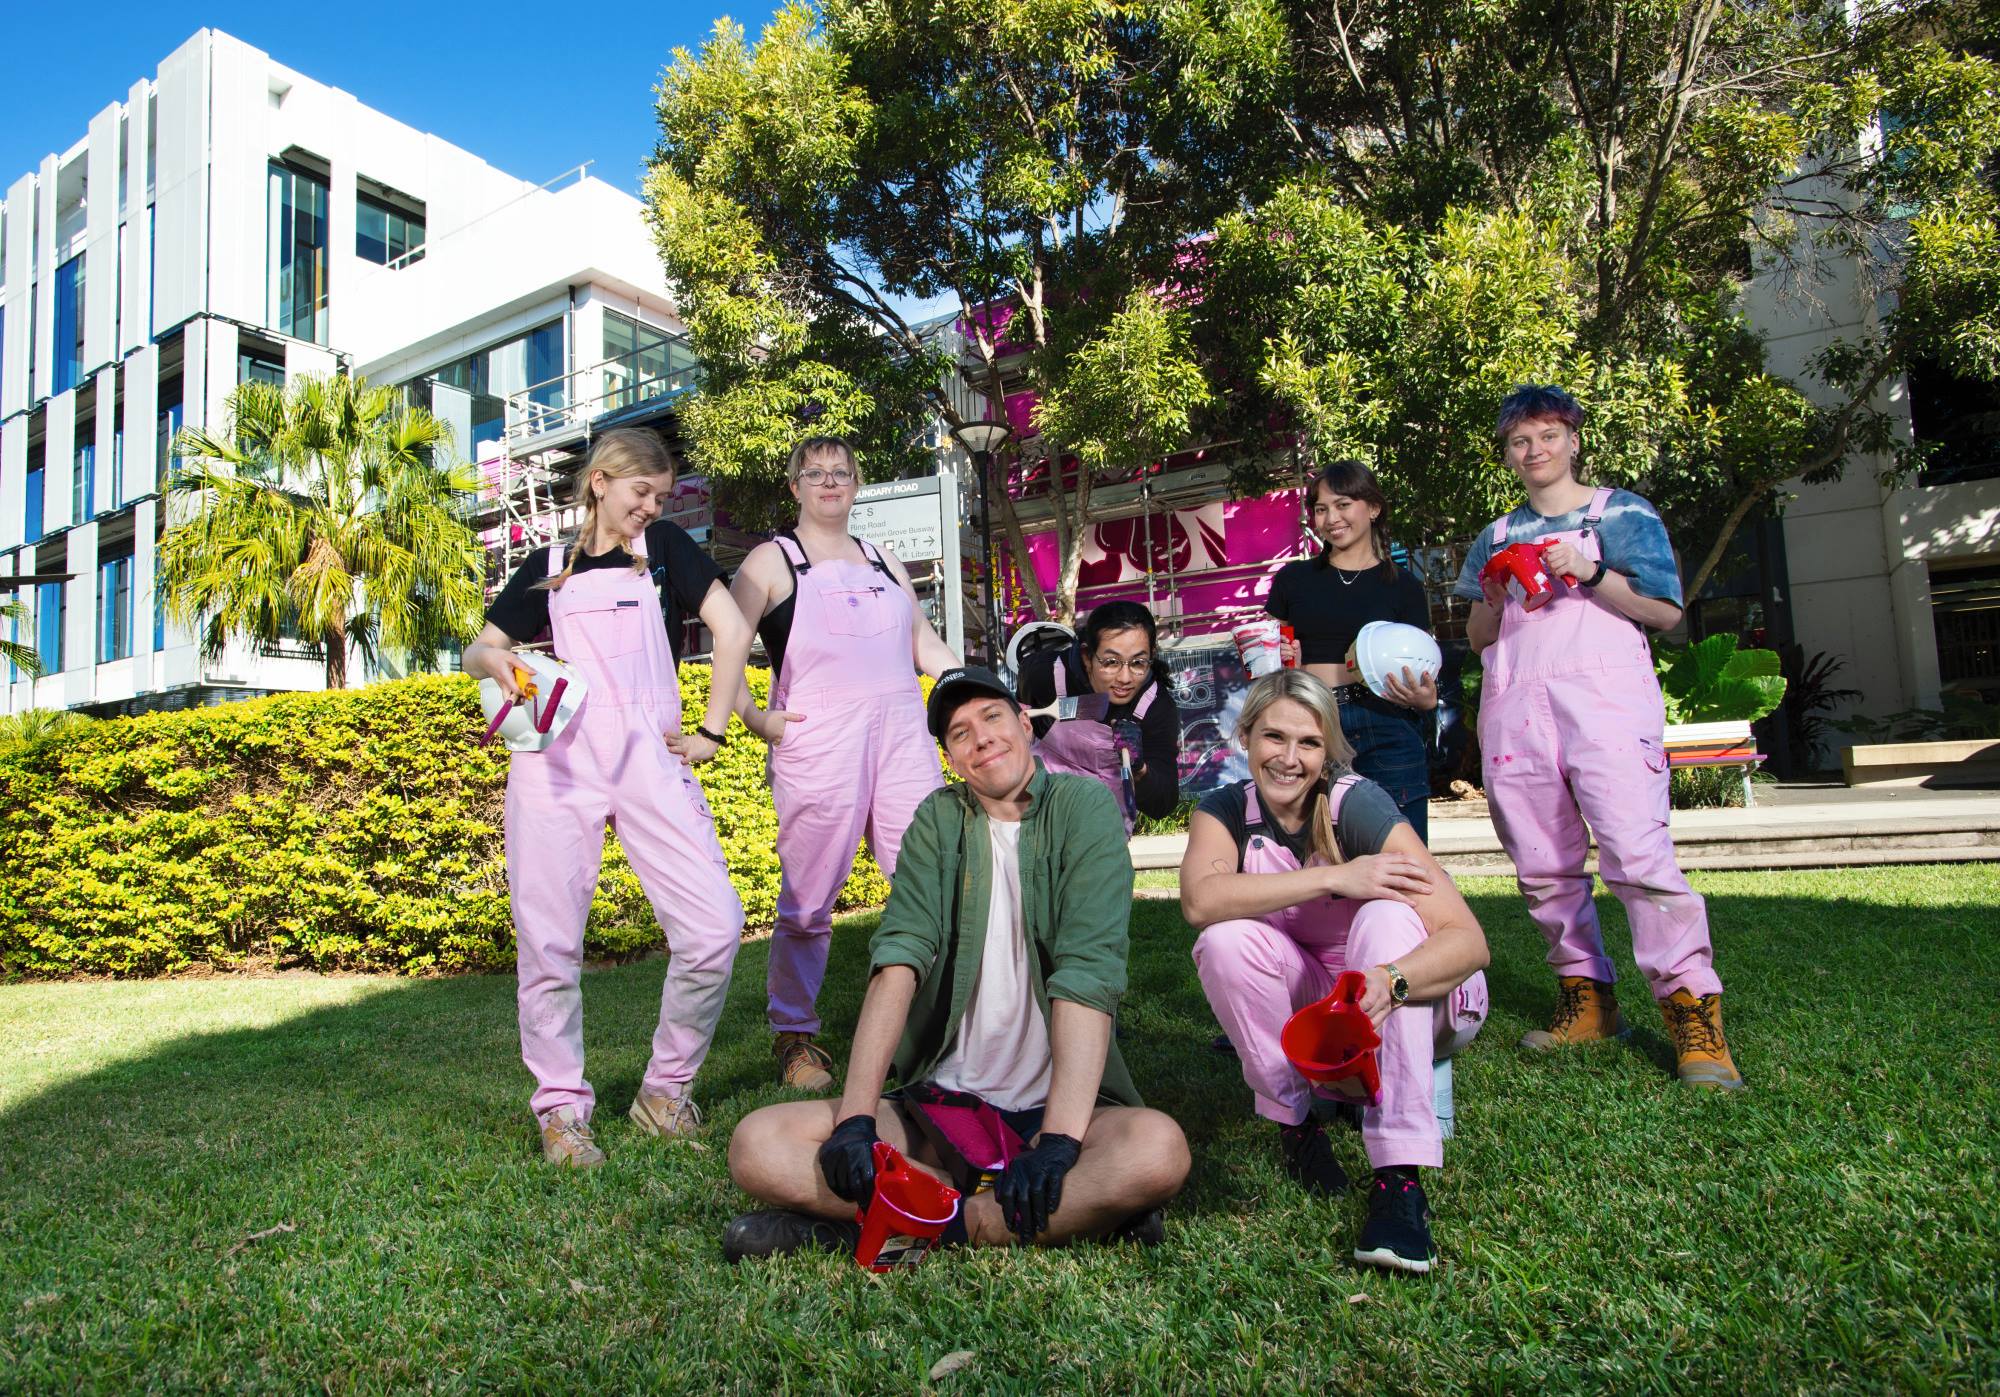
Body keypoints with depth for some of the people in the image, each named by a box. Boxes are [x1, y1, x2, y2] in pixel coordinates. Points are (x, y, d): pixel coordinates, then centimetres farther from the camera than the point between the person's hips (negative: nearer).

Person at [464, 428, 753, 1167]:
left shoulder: (662, 547, 14)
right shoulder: (548, 567, 17)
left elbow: (733, 629, 6)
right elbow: (481, 648, 20)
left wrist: (711, 732, 1)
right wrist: (493, 659, -5)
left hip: (648, 759, -1)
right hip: (557, 760, 1)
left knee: (714, 926, -12)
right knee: (549, 939, -2)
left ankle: (665, 1090, 8)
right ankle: (561, 1107, 15)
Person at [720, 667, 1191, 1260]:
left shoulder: (1084, 806, -3)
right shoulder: (937, 821, 7)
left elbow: (1087, 974, -16)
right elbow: (899, 960, -8)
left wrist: (1058, 1141, -27)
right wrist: (856, 1119, -20)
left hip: (1053, 1106, -3)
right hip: (942, 1105, 3)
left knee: (1159, 1149, -34)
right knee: (758, 1146, -17)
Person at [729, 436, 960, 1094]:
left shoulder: (884, 563, 23)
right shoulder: (773, 560, 8)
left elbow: (926, 644, 24)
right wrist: (754, 718, -9)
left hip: (902, 732, 5)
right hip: (818, 739, -4)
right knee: (809, 899, -1)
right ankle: (794, 1038, 14)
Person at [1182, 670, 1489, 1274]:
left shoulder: (1358, 803, -21)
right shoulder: (1225, 809, -11)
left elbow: (1468, 939, -29)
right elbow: (1199, 899, -33)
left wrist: (1387, 983, -49)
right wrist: (1334, 877, -38)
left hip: (1406, 1003, -2)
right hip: (1306, 1011, 2)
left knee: (1386, 916, -33)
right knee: (1226, 940, -26)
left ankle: (1399, 1178, -36)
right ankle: (1294, 1122, -9)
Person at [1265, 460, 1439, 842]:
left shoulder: (1402, 586, 10)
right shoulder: (1293, 579, 13)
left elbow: (1423, 675, 9)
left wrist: (1423, 697, -12)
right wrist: (1281, 661, -3)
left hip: (1386, 734, -1)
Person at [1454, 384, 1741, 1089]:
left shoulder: (1622, 513, 11)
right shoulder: (1497, 536, 22)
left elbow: (1666, 612, 3)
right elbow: (1477, 637, 20)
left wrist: (1591, 573, -9)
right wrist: (1493, 599, -1)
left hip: (1603, 693, -4)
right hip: (1515, 706, 4)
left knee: (1637, 853, -17)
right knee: (1542, 868, 2)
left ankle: (1693, 1012, -11)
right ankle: (1586, 998, 12)